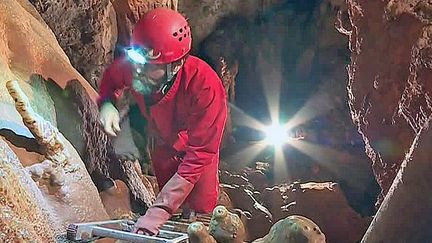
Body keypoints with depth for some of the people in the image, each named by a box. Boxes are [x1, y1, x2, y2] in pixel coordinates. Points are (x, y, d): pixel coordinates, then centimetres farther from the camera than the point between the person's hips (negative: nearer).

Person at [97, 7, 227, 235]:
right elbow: (111, 78, -3)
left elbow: (199, 155, -40)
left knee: (200, 208, 3)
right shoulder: (130, 65, -30)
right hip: (162, 144, 4)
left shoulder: (205, 86, -42)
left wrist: (157, 212, -46)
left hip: (196, 144, -3)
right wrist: (107, 102, -28)